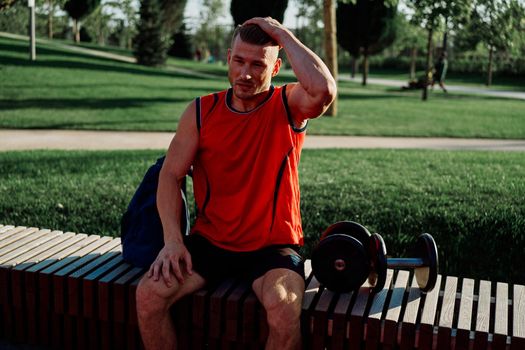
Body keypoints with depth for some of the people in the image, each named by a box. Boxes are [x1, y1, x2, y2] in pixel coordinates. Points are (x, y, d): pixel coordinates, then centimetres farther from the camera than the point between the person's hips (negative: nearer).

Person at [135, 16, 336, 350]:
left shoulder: (288, 105, -6)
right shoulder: (201, 111, 0)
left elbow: (324, 91, -31)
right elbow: (171, 175, 0)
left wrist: (283, 34, -19)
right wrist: (173, 241, -12)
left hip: (273, 245, -2)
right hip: (209, 241, 3)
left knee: (285, 309, -31)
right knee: (149, 294, -17)